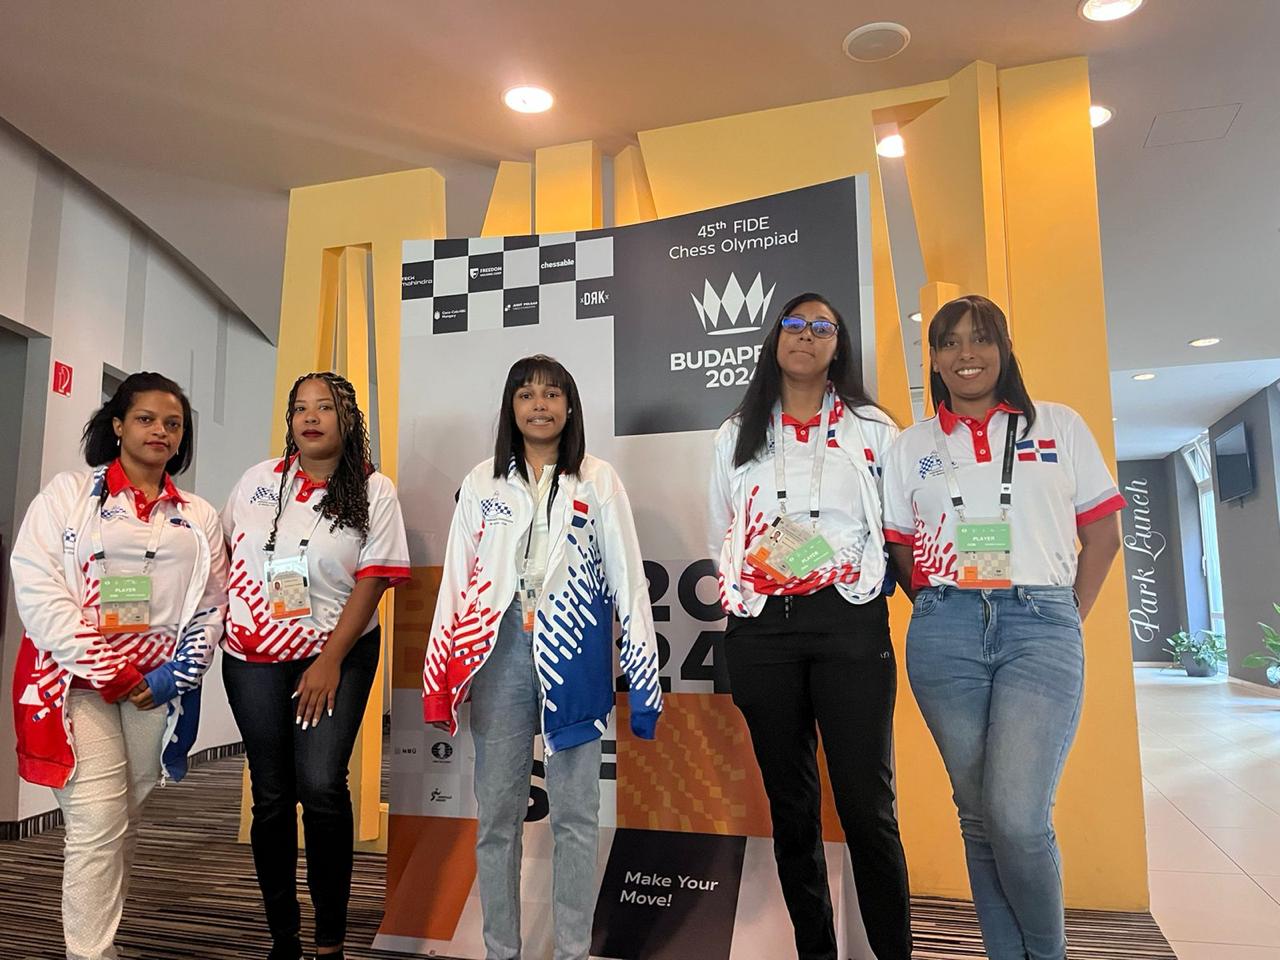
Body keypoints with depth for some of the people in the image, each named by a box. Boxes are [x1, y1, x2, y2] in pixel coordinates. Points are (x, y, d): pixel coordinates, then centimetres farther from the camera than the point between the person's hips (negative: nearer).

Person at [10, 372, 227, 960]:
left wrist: (178, 674, -5)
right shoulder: (69, 493, 2)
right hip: (78, 684, -3)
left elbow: (211, 606, 10)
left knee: (127, 821, 11)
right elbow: (36, 585, -7)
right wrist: (105, 670, -12)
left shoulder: (199, 518, 12)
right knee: (97, 824, -8)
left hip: (159, 687, 3)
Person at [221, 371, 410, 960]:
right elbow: (225, 548, 17)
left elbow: (372, 580, -9)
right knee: (271, 796, 7)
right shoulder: (259, 480, 6)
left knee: (321, 786, -14)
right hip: (254, 657, 3)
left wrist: (330, 661, -13)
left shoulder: (373, 491, -4)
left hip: (336, 653, -3)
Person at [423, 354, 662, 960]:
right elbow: (456, 580, 7)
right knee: (497, 814, 9)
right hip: (500, 653, 2)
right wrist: (439, 680, 3)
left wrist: (642, 676, -3)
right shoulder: (482, 484, 8)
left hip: (573, 655, -1)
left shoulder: (597, 482, 4)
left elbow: (627, 577, 2)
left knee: (576, 815, 7)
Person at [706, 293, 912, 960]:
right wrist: (751, 570, 1)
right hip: (760, 625, 2)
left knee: (867, 803, -3)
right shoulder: (736, 435, 14)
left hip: (849, 619, -2)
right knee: (790, 801, 10)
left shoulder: (871, 427, 9)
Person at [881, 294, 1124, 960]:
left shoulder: (1060, 426, 10)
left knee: (1016, 816, -13)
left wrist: (1069, 621, 4)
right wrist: (939, 609, 1)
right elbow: (900, 551, 13)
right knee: (979, 814, 6)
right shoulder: (912, 446, 12)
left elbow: (1102, 534, 11)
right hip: (944, 631, 2)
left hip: (1040, 625, -2)